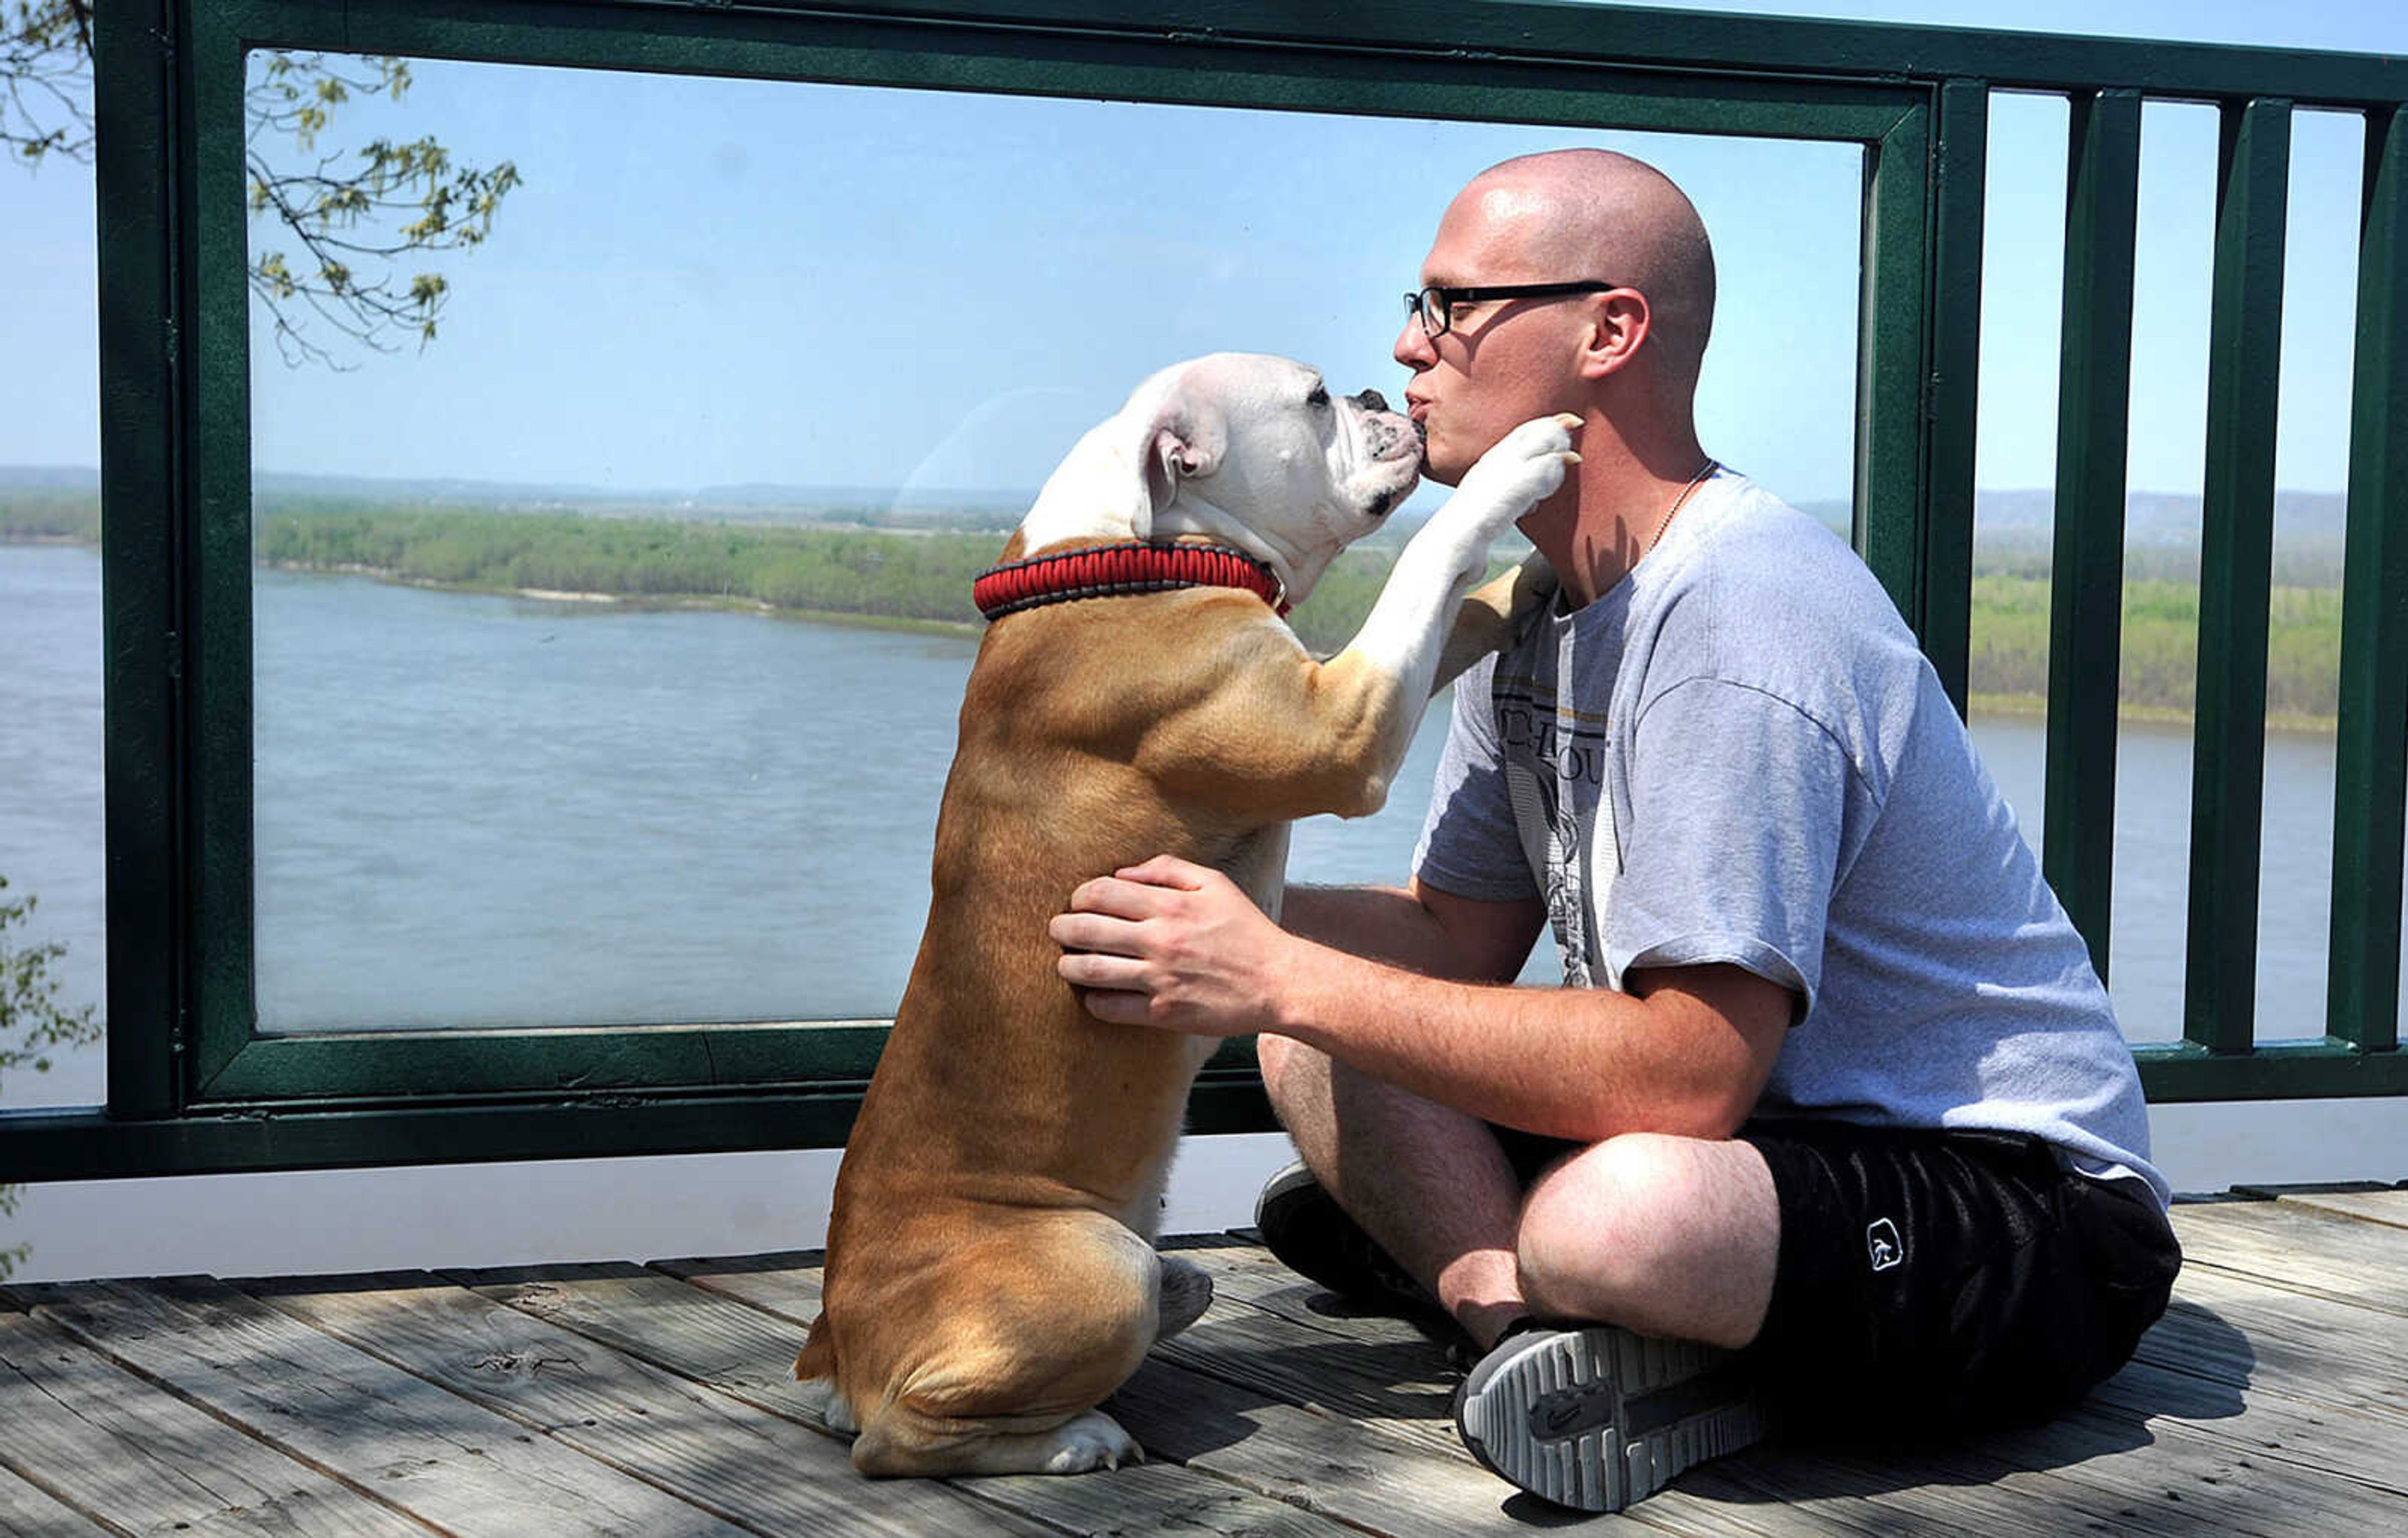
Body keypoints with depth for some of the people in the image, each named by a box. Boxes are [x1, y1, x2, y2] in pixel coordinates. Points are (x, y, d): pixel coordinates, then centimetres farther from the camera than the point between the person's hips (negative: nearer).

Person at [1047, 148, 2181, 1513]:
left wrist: (1286, 978, -27)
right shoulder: (1546, 597, 7)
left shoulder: (1742, 620, -24)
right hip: (1763, 1121, 9)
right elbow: (1461, 934, 10)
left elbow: (1687, 1074, -30)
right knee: (1316, 1044, -4)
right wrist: (1216, 908, -7)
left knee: (1618, 1217, -39)